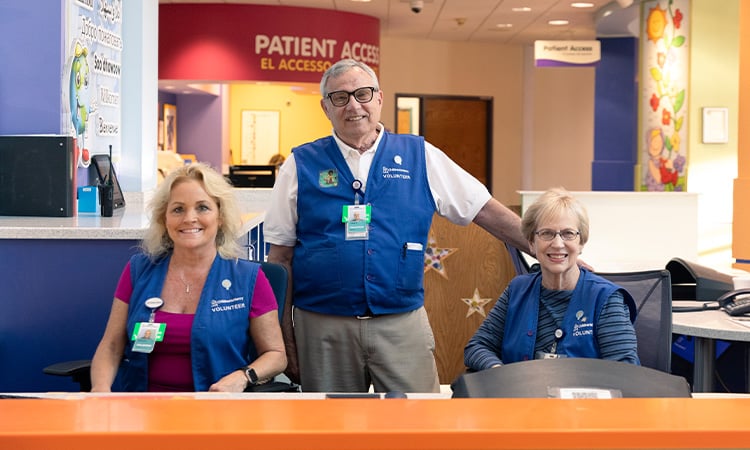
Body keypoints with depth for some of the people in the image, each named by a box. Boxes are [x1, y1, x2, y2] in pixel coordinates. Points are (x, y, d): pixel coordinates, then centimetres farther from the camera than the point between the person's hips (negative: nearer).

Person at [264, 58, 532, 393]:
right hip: (323, 327, 0)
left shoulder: (419, 156, 5)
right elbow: (281, 257, 5)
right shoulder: (301, 164, 4)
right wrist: (285, 338, 2)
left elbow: (490, 213, 7)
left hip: (403, 324, 0)